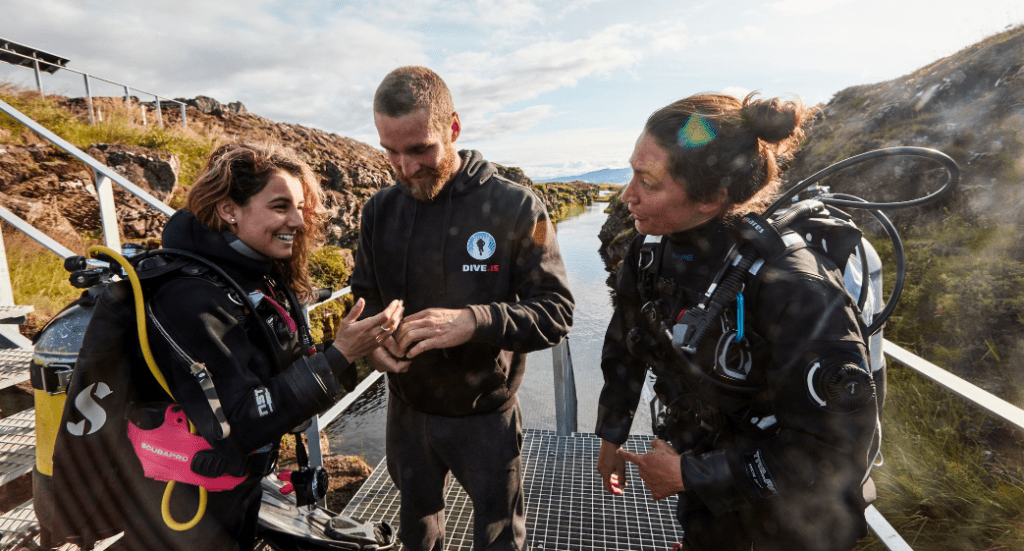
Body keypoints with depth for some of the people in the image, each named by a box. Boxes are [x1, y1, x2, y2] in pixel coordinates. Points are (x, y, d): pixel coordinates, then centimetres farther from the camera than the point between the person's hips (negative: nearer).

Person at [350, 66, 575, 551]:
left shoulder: (516, 207, -17)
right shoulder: (381, 209, -4)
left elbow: (556, 311, -18)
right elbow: (364, 296, 7)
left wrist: (474, 321, -34)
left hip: (485, 415, -3)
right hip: (407, 410, 4)